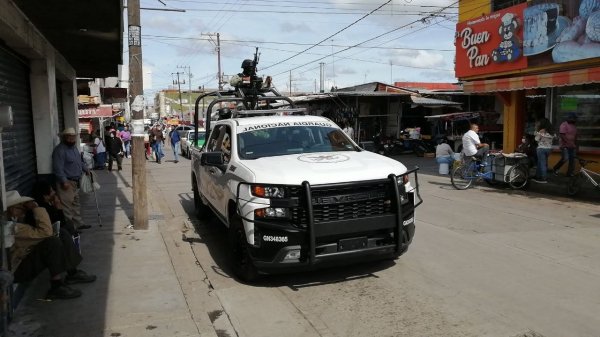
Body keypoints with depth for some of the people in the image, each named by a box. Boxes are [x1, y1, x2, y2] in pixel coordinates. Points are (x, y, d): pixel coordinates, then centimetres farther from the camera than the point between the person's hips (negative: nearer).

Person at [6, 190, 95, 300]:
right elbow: (46, 232, -31)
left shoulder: (14, 221, 1)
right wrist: (36, 208, -26)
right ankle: (56, 288, -23)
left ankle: (72, 274, 7)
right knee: (53, 242, -30)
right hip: (18, 271, -10)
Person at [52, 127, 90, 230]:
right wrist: (64, 181, -26)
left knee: (76, 204, 18)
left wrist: (86, 168, 17)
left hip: (75, 182, 10)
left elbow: (79, 161, 29)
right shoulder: (60, 150, -17)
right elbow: (58, 168, -22)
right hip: (66, 182, -10)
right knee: (67, 206, -7)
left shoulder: (74, 147, 14)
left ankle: (78, 223, 29)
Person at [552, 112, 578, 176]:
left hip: (572, 146, 8)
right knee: (565, 158, -16)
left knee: (572, 160, 4)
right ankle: (555, 169, 4)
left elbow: (575, 136, 21)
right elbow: (562, 135, -19)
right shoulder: (564, 125, -11)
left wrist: (576, 145, 17)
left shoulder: (573, 126, 15)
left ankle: (570, 173, 9)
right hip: (565, 146, -8)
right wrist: (569, 143, -23)